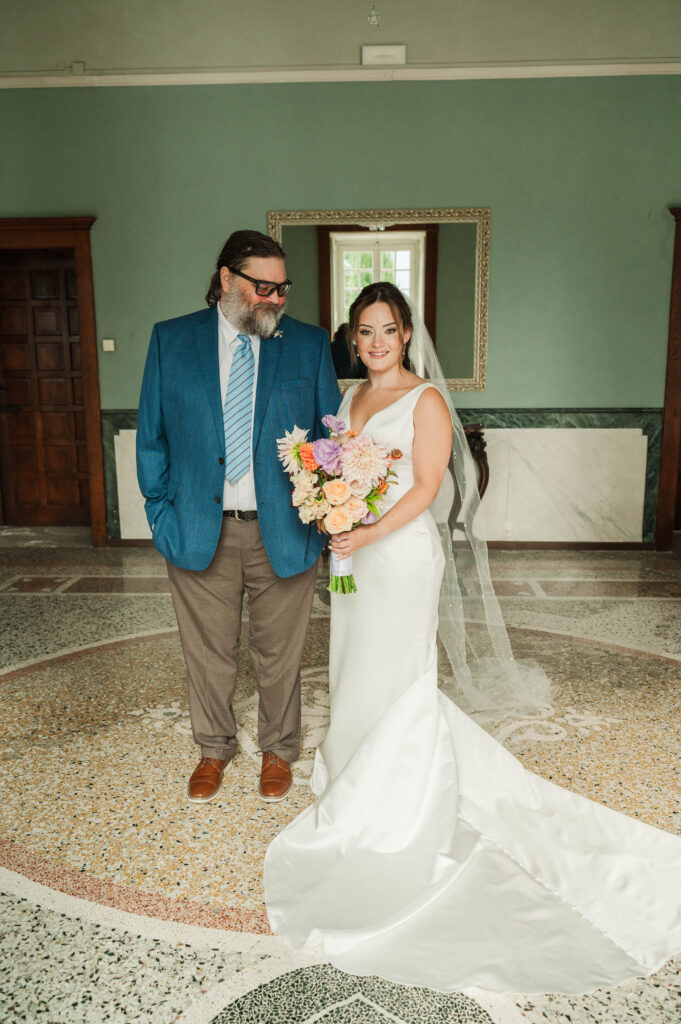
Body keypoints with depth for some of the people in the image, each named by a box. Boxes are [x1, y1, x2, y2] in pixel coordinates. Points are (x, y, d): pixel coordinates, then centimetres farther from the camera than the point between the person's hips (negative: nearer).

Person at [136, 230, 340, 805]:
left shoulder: (310, 344, 1)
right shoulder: (171, 341, 2)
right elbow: (152, 435, 4)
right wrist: (161, 512, -2)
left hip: (283, 532, 0)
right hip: (200, 532, 1)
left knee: (279, 655, 15)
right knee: (209, 655, 16)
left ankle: (278, 750, 40)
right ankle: (214, 750, 41)